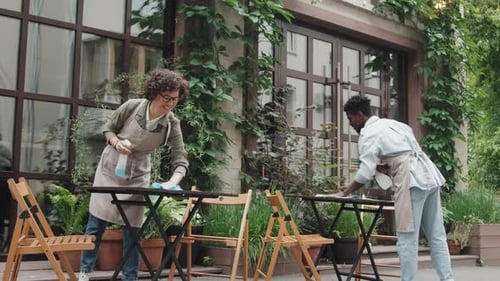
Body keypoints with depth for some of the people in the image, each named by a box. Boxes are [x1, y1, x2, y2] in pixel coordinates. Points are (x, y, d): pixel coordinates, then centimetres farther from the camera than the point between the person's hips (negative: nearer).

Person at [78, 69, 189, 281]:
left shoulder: (172, 124, -20)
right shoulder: (132, 106, -21)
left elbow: (180, 161, -21)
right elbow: (108, 129, -5)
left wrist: (172, 182, -40)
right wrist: (117, 142, -27)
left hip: (137, 177, 1)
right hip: (110, 170, 0)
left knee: (132, 230, 2)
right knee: (95, 224, 4)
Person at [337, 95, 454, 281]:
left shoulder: (367, 135, -3)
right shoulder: (391, 123, 23)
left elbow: (365, 174, -10)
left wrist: (345, 193, 2)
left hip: (412, 181, -9)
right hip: (429, 176, 9)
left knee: (407, 239, -4)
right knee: (437, 237, 10)